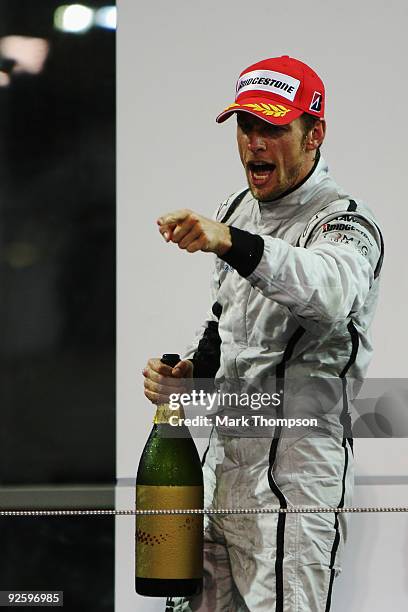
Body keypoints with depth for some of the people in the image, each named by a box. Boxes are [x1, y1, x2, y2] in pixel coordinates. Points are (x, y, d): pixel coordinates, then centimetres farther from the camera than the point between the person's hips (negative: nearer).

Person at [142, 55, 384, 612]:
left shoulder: (344, 223, -12)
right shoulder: (236, 211, 13)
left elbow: (331, 291, -37)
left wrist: (232, 243, -52)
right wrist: (189, 369, 5)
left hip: (296, 485, -7)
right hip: (224, 465, 8)